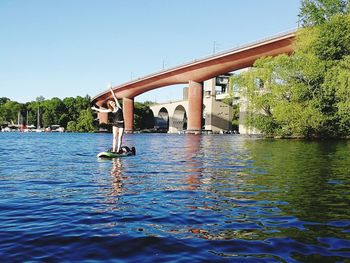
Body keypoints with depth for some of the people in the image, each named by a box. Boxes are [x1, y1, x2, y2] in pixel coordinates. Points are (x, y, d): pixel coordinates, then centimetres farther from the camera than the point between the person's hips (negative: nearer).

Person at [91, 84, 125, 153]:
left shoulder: (118, 106, 0)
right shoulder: (111, 110, 6)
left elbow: (115, 97, -5)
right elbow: (102, 111, 17)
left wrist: (111, 89, -8)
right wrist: (95, 109, 21)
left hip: (121, 124, -3)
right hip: (115, 124, 3)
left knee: (120, 137, -4)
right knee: (115, 137, -2)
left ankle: (118, 150, -6)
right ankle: (113, 150, -6)